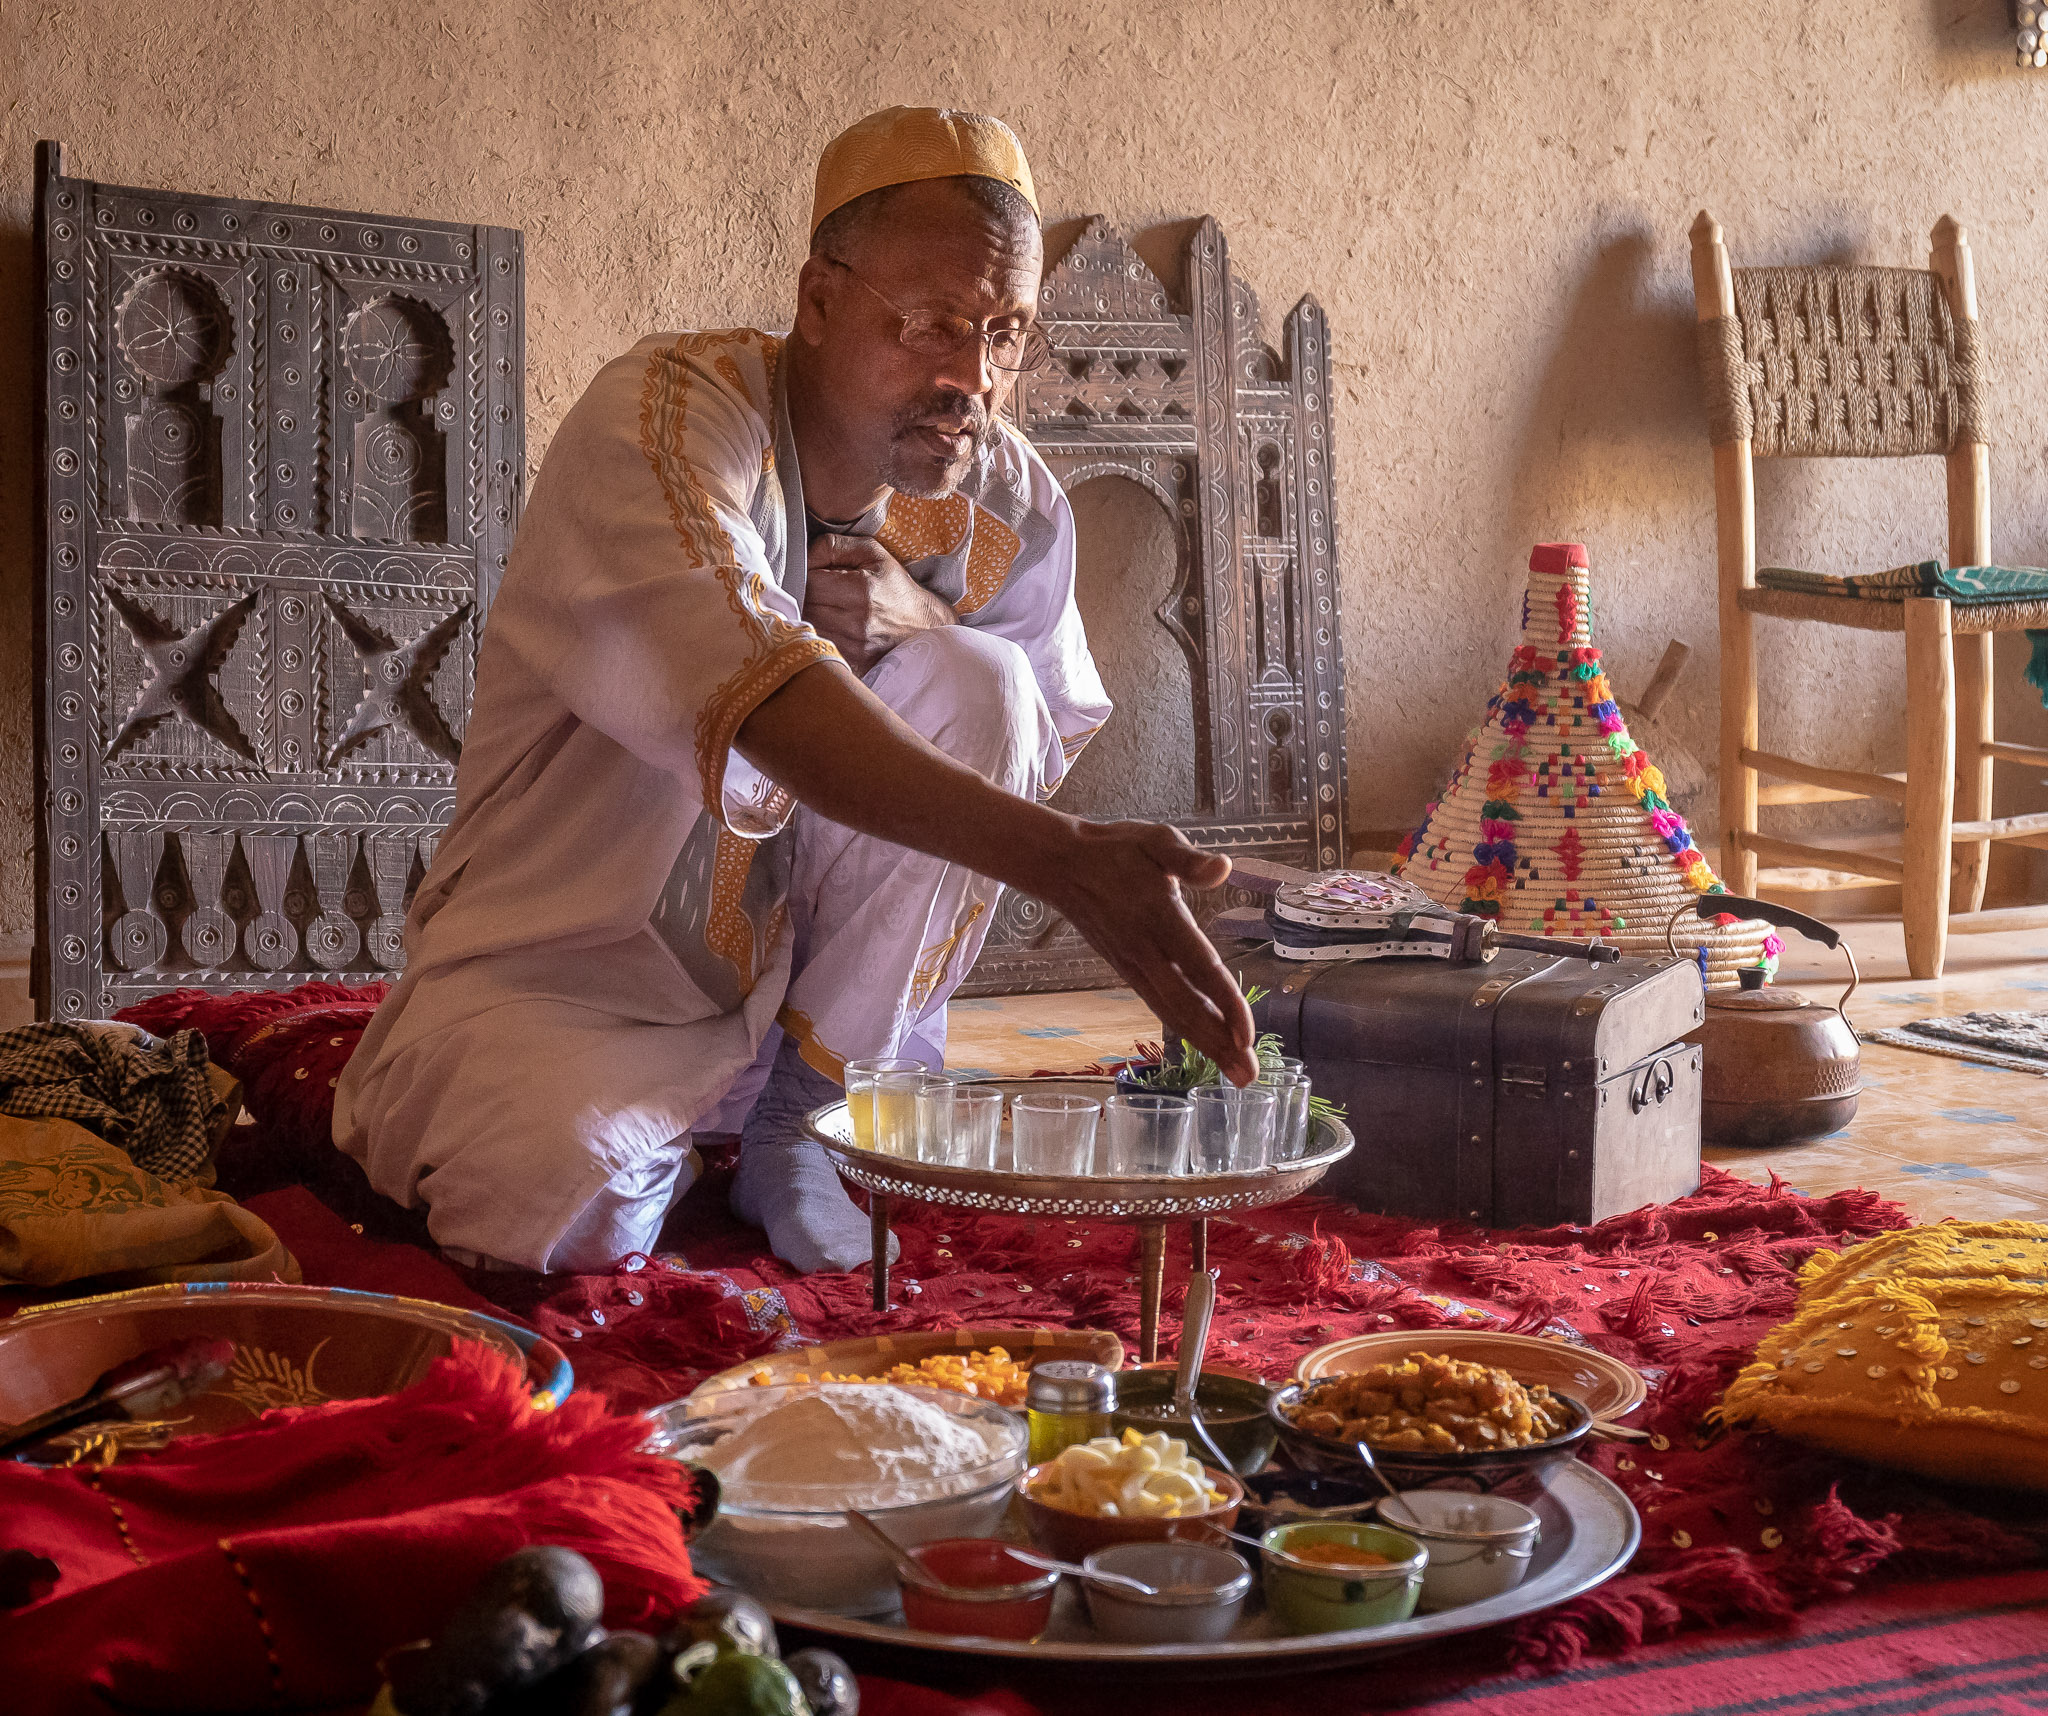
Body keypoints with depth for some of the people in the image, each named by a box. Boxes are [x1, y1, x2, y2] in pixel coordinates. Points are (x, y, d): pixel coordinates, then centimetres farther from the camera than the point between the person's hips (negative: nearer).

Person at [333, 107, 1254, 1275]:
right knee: (561, 1199, -34)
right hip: (559, 975, -4)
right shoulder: (666, 413, -23)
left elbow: (1039, 754, 3)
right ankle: (653, 1138, 6)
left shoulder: (1011, 505, -4)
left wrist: (922, 624, -21)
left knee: (979, 685, -19)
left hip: (807, 962, 4)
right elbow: (752, 688, -41)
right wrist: (1060, 859, -53)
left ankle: (807, 1113, -6)